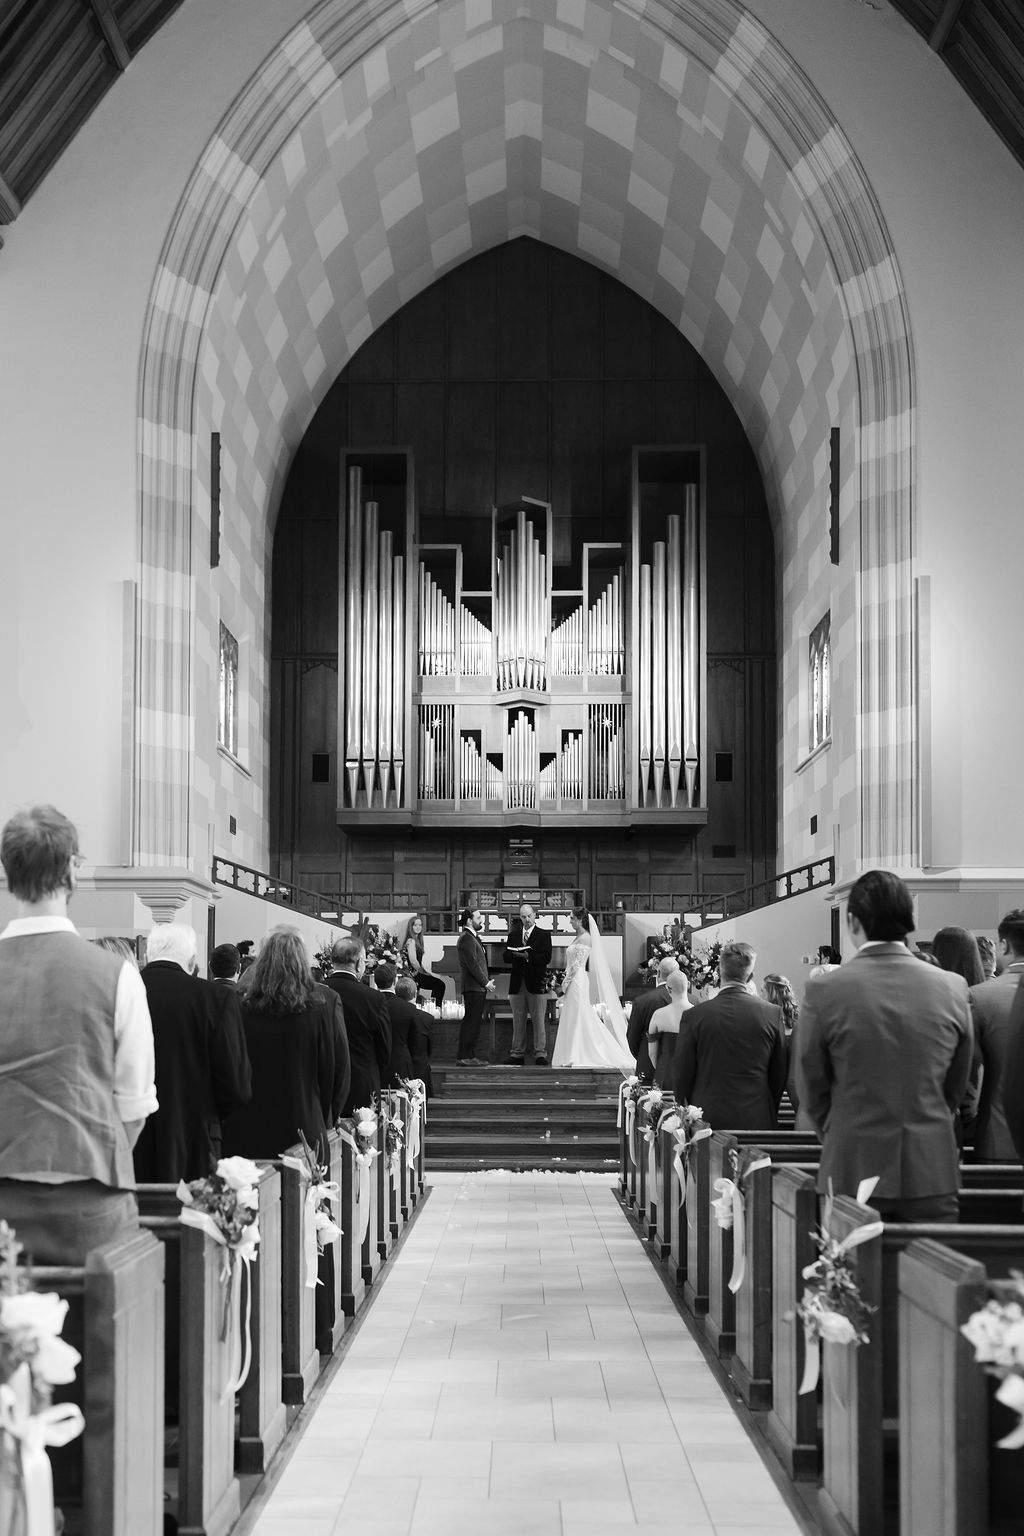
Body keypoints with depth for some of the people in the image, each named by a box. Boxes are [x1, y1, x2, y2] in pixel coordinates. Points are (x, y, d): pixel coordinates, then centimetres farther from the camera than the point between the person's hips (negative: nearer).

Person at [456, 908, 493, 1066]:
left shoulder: (473, 937, 19)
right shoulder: (466, 938, -13)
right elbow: (472, 964, -18)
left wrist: (486, 983, 13)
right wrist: (486, 982, -14)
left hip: (479, 987, 10)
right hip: (473, 987, -10)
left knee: (475, 1022, 11)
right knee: (471, 1021, -9)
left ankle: (469, 1055, 15)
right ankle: (463, 1057, -8)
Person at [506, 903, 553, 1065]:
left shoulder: (544, 935, 4)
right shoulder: (513, 935, 15)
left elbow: (546, 958, -7)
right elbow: (507, 957, 8)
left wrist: (528, 956, -17)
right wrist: (519, 955, -13)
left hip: (536, 983, -3)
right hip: (518, 983, 4)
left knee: (539, 1020, -4)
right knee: (518, 1021, 5)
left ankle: (540, 1054, -2)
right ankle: (517, 1054, 9)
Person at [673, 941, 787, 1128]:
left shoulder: (695, 1015, -7)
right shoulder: (772, 1013, -4)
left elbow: (683, 1075, 0)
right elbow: (779, 1077, 5)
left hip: (708, 1119, -1)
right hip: (756, 1120, 1)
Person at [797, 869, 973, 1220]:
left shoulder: (825, 991, -9)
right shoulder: (952, 988, -1)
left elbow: (812, 1087, 3)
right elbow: (956, 1087, 10)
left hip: (853, 1172, -2)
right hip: (934, 1175, 2)